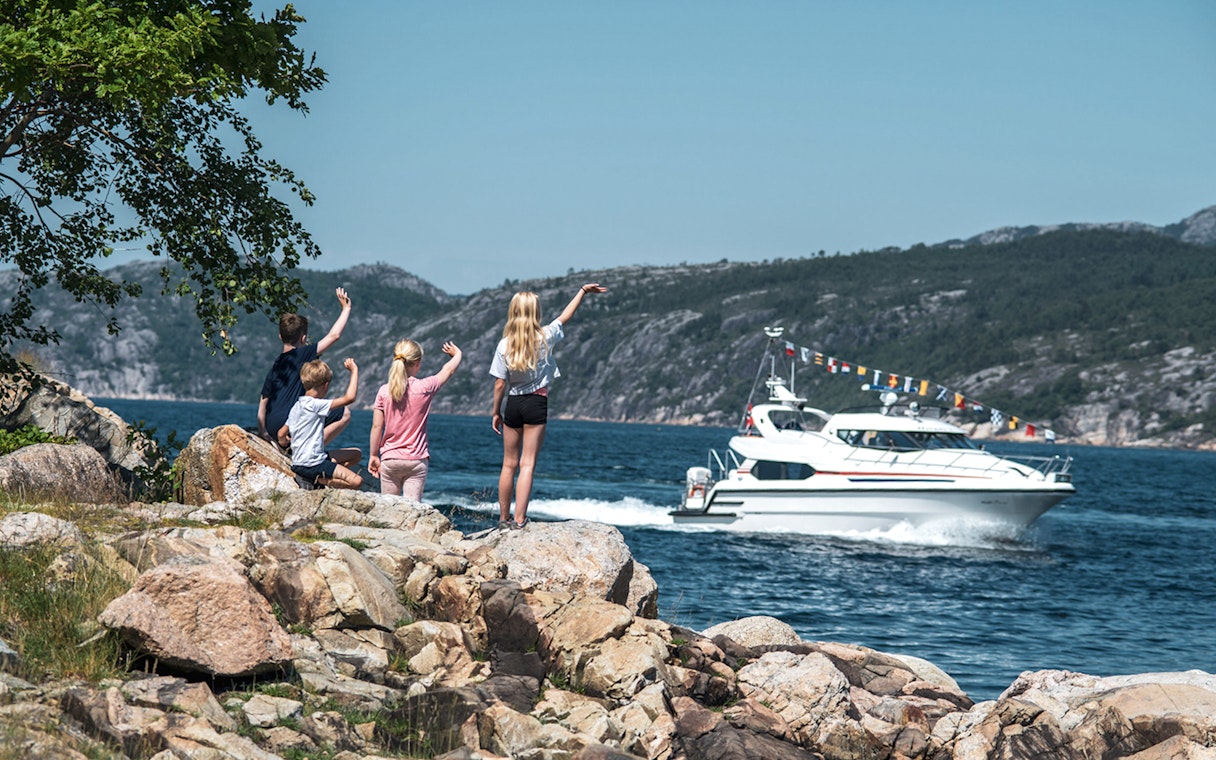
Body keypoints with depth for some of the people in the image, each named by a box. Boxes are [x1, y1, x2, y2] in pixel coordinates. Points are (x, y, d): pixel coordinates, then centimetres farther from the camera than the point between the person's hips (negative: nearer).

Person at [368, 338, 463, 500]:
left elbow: (377, 427, -1)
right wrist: (457, 354, 31)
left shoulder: (384, 391, -4)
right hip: (416, 460, -1)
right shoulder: (424, 387, -7)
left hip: (390, 459, 1)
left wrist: (373, 455, 10)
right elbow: (448, 370, 10)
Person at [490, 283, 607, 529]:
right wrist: (583, 291, 22)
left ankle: (504, 518, 18)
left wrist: (496, 412, 9)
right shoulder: (544, 338, -6)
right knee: (527, 464, -3)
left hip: (513, 404, 2)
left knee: (509, 464, 12)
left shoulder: (504, 345, -5)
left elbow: (500, 383, -3)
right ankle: (519, 520, -10)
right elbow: (565, 316, 10)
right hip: (536, 403, -2)